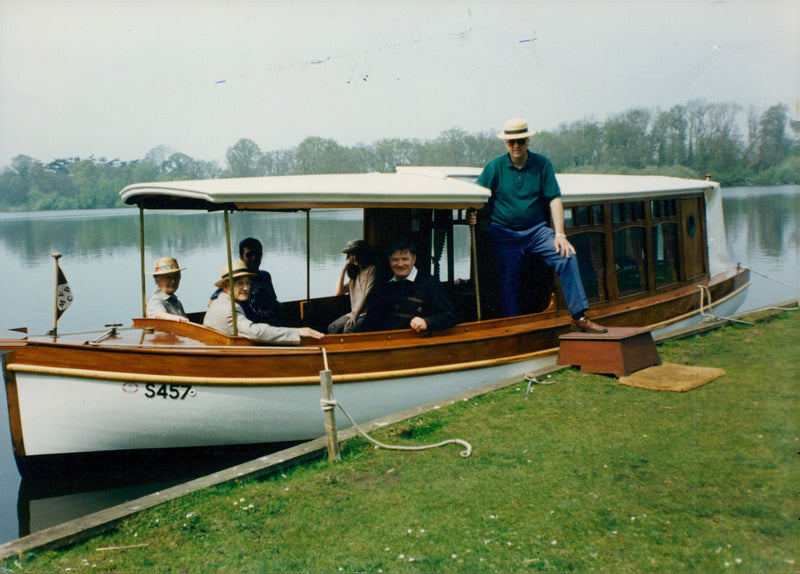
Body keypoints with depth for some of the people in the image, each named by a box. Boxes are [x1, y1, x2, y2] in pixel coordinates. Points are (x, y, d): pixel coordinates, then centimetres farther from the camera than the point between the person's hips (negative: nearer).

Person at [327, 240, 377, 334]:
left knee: (349, 330, -29)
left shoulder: (372, 269, -5)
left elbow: (367, 294, -12)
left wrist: (355, 314, -17)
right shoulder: (354, 273, 17)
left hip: (367, 313, -7)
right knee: (332, 328, -14)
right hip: (354, 313, 7)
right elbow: (339, 292, 10)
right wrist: (344, 269, 6)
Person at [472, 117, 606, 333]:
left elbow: (554, 200, -1)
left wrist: (559, 235, -10)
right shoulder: (494, 167, 1)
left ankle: (579, 317, -16)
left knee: (567, 257, -19)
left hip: (537, 229, 1)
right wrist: (474, 215, -21)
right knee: (508, 282, -3)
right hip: (504, 233, -1)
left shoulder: (542, 164, 3)